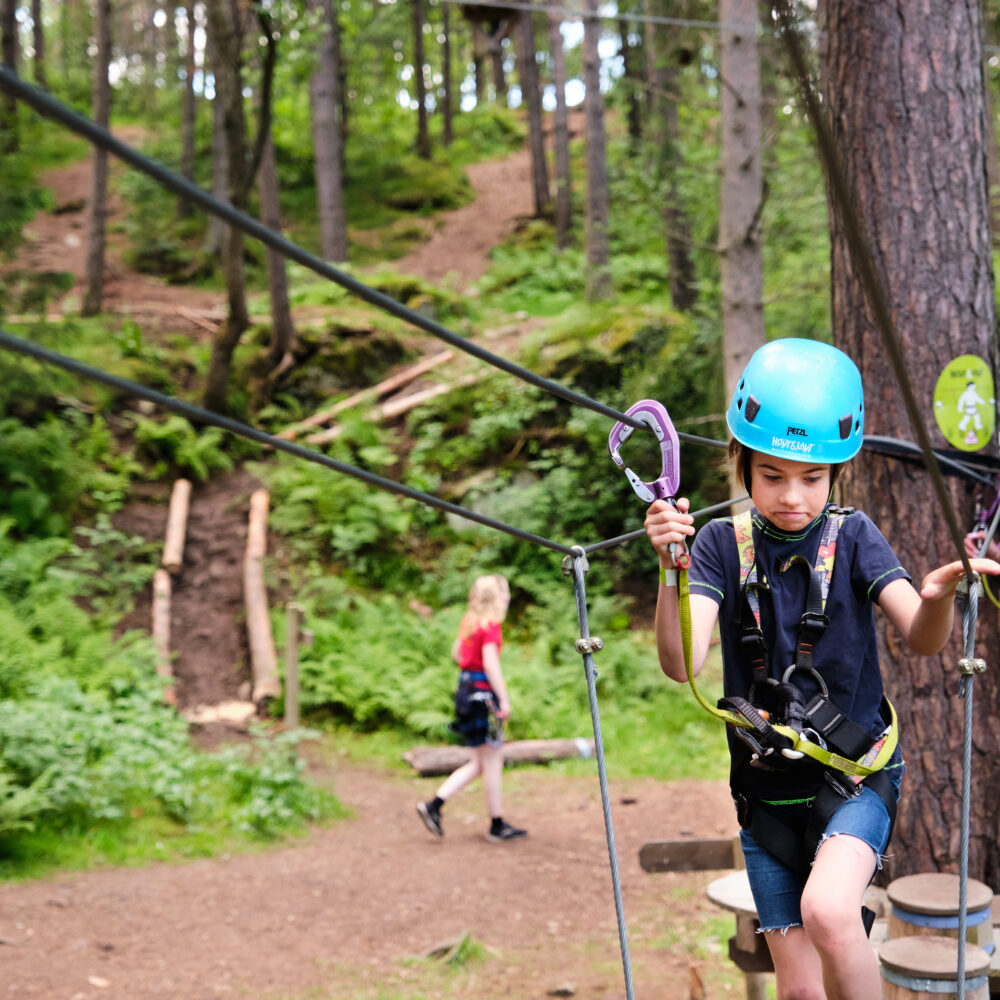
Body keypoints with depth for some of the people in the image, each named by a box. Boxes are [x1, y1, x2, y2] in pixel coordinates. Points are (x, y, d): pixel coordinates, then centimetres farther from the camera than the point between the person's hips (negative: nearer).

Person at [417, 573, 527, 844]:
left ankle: (434, 805, 9)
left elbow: (456, 653, 21)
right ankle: (497, 826, 10)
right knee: (491, 762, 1)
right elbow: (491, 663, -20)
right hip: (483, 694, -9)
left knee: (479, 763, 14)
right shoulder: (490, 625, -14)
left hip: (466, 688, 9)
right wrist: (504, 700, -18)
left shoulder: (469, 621, 11)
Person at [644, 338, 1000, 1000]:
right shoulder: (723, 544, -3)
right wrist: (671, 568, -33)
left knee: (827, 909, -31)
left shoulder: (852, 537, -5)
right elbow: (681, 664, -17)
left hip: (856, 774, -2)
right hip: (768, 791, 2)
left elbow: (922, 640, -17)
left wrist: (939, 596, -40)